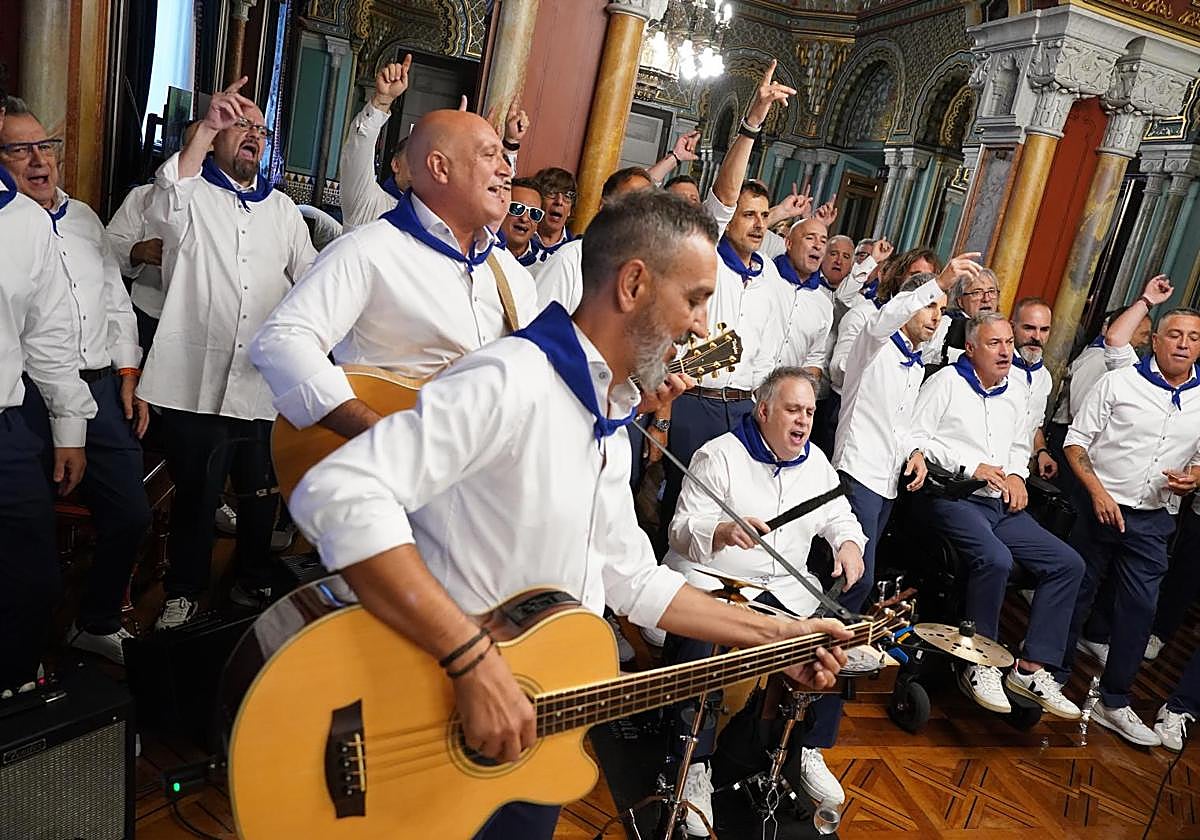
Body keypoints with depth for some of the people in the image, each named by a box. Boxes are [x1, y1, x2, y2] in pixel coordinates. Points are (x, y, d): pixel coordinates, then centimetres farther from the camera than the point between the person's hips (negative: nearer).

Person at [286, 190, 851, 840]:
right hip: (432, 719, -8)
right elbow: (336, 494, -34)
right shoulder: (511, 381, -23)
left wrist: (775, 636, 10)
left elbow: (630, 579, 13)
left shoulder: (609, 423, 8)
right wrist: (477, 662, -34)